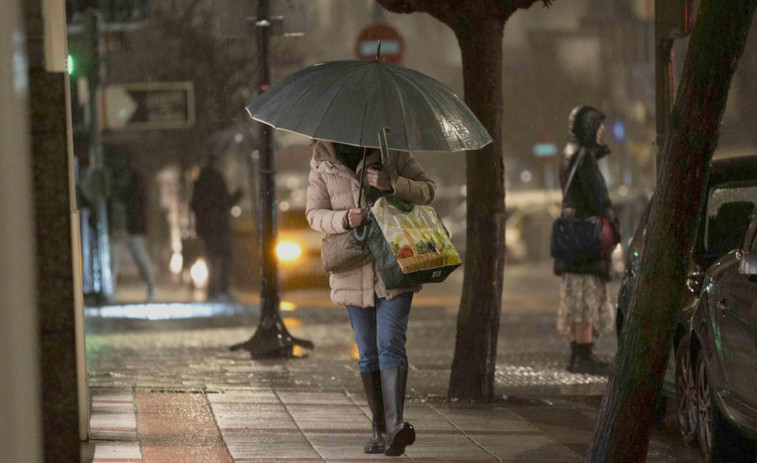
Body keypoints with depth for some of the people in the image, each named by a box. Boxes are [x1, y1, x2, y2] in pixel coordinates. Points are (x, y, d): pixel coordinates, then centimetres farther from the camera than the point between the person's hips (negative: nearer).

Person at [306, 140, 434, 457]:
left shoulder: (392, 152, 1)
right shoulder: (323, 164, 5)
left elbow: (427, 189, 2)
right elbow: (314, 213, 5)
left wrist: (392, 184, -17)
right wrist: (344, 219, -17)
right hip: (354, 273, 3)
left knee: (390, 345, -16)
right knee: (368, 354, 7)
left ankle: (395, 425, -26)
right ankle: (380, 430, 15)